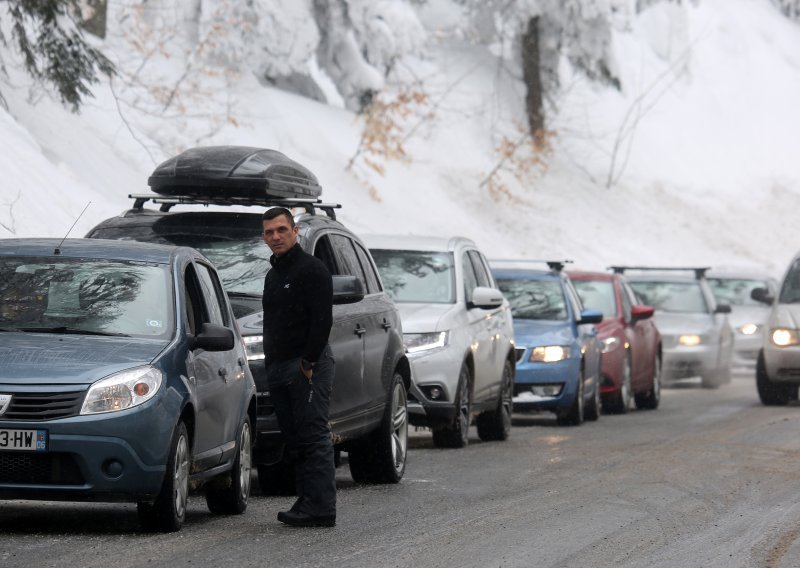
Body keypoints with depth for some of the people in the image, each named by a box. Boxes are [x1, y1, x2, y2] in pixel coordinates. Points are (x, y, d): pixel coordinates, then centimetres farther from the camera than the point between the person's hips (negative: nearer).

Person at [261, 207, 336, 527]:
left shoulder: (311, 270, -8)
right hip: (279, 367, 9)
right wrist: (271, 363, 16)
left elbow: (322, 320, -16)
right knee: (295, 440, 8)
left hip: (307, 365, -9)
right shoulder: (273, 275, 21)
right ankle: (306, 503, 10)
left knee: (314, 437, -12)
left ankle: (320, 508, -15)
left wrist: (309, 362, -20)